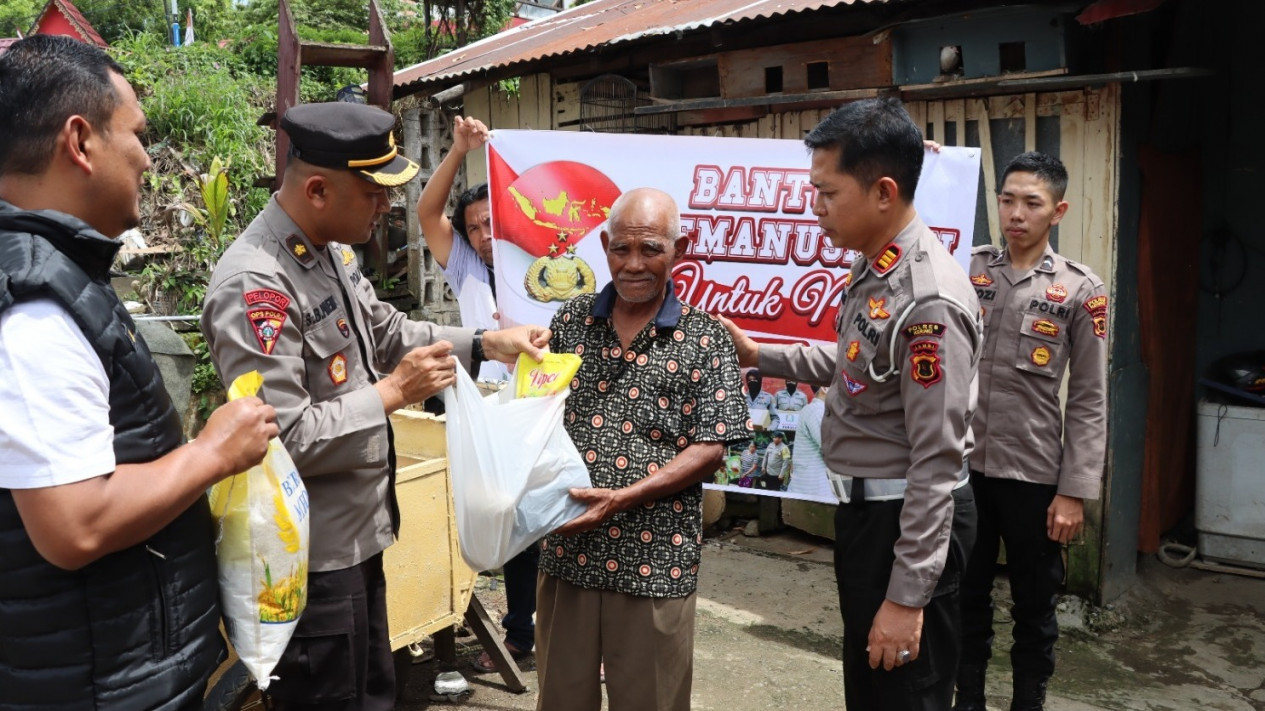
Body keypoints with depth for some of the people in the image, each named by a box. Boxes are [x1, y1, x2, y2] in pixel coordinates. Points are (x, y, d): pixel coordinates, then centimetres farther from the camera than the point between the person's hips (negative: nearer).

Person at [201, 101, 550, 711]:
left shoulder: (332, 250, 4)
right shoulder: (254, 285, -26)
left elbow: (384, 332, 17)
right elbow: (281, 439, -29)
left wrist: (485, 344, 6)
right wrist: (393, 393, -22)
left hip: (356, 535, 9)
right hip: (310, 557, -9)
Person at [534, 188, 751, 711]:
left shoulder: (705, 339, -4)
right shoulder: (570, 320, 7)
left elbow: (710, 447, -9)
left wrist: (622, 498, -17)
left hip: (655, 557, -3)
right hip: (566, 547, 3)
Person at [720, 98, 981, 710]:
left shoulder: (927, 300, -26)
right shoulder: (872, 268, 4)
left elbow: (937, 461, -25)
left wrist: (907, 595, -22)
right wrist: (756, 354, 15)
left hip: (910, 522, -10)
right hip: (864, 507, 10)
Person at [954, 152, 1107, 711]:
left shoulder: (1081, 291, -4)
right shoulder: (965, 268, 2)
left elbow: (1089, 402, -4)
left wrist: (1075, 492, -7)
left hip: (1035, 475, -1)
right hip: (963, 467, 2)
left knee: (1034, 605, 13)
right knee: (967, 597, 15)